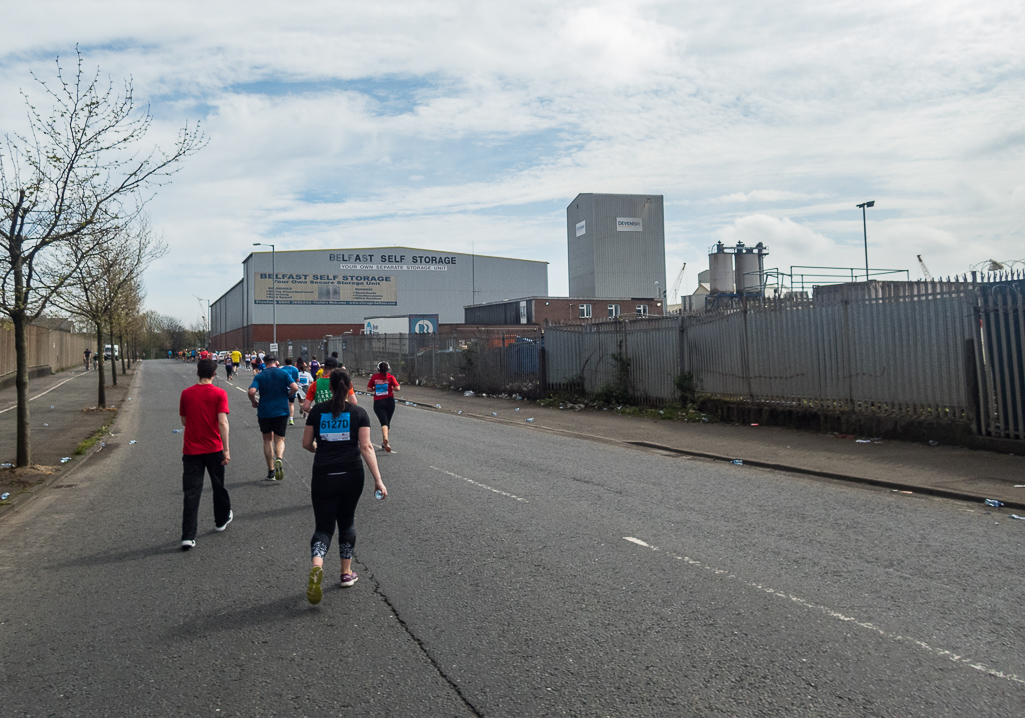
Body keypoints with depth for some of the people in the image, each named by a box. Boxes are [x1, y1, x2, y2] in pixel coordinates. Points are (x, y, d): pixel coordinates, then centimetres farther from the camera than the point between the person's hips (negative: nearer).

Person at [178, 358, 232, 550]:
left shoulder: (186, 393, 0)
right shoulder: (219, 393, -9)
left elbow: (184, 421, 9)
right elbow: (223, 422, -16)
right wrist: (226, 450, -13)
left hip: (190, 450, 1)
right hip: (213, 448, -1)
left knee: (191, 493, 1)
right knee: (218, 485, 19)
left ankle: (188, 537, -5)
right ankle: (221, 520, 38)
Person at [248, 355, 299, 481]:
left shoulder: (259, 376, 0)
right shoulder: (284, 374, 0)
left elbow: (251, 391, -15)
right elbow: (295, 387, -13)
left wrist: (254, 403, 3)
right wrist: (287, 396, 6)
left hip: (264, 412, 1)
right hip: (281, 411, 0)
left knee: (267, 440, 15)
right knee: (280, 440, 9)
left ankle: (271, 471, 16)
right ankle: (279, 458, -24)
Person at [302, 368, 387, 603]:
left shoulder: (317, 411, 2)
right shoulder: (359, 413, -2)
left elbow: (306, 443, 7)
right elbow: (366, 447, -9)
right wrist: (378, 480, -9)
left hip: (323, 476, 0)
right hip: (351, 476, 0)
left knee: (324, 526, 7)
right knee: (347, 522, 18)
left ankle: (317, 566, -20)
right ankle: (347, 573, 26)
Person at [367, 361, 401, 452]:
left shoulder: (374, 377, 2)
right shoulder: (390, 377, -2)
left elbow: (368, 389, 1)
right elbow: (397, 388, -12)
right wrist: (392, 388, 9)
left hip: (378, 402, 0)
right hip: (389, 401, 0)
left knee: (384, 422, -7)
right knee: (387, 422, 14)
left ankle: (385, 439, -33)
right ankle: (384, 443, 22)